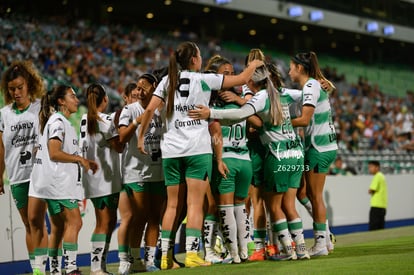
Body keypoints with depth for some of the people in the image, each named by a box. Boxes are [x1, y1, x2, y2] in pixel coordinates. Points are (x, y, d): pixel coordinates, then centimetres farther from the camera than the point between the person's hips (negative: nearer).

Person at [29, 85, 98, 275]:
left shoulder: (61, 122, 20)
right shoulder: (58, 121, -11)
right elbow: (54, 153, -21)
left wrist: (84, 162, 13)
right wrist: (79, 159, -12)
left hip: (60, 182, 10)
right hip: (59, 181, -10)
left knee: (58, 227, 10)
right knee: (74, 222, -12)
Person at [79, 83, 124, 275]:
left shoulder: (85, 119, 11)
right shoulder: (105, 120, -12)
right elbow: (119, 147, -11)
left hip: (93, 178, 9)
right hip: (104, 178, -9)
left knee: (110, 221, 14)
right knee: (103, 223, -6)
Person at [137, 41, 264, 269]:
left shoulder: (168, 81, 10)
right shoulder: (203, 79, 0)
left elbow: (150, 109, 1)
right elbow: (241, 79, 6)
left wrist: (141, 137, 10)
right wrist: (253, 65, 25)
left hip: (171, 150, 4)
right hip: (197, 149, -4)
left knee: (173, 205, 8)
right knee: (195, 203, -4)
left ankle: (166, 256, 7)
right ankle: (191, 254, -12)